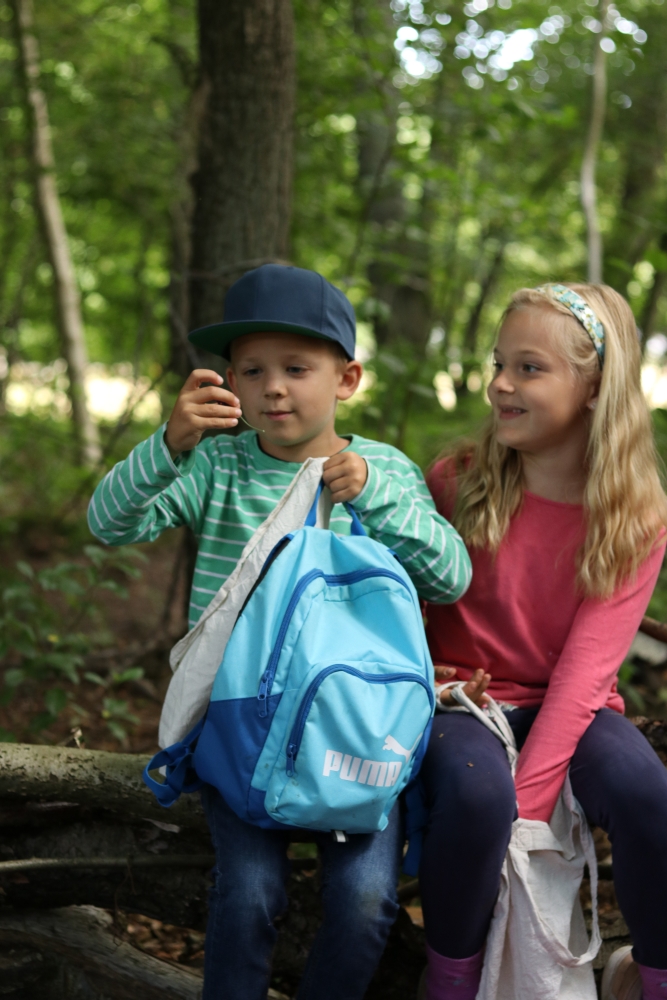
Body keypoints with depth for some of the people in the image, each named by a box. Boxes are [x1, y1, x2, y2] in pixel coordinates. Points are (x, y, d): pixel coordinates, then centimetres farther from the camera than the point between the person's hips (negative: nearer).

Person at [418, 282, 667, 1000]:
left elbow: (586, 669, -12)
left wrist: (529, 798, -23)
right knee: (476, 793, -34)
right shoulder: (454, 484, -4)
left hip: (564, 711, 1)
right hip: (463, 702, 0)